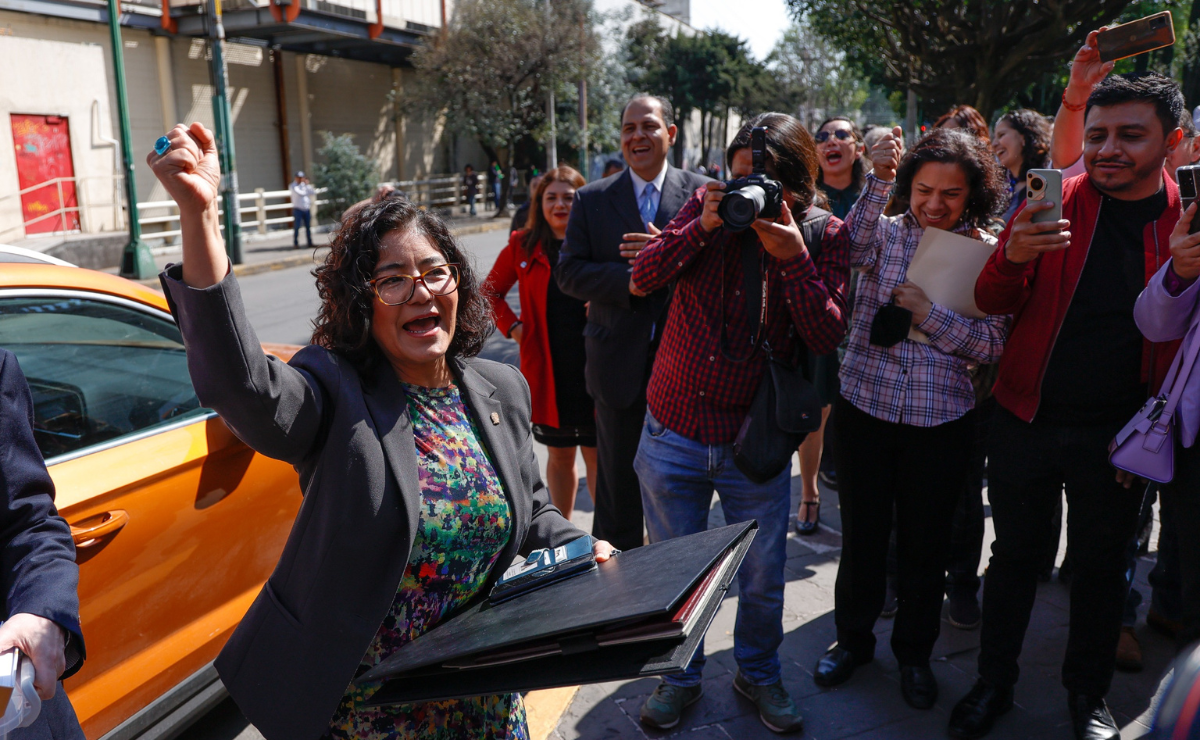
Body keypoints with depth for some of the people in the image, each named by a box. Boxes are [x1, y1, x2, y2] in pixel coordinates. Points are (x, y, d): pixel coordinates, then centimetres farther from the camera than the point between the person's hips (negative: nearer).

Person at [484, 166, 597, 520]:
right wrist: (512, 325, 2)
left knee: (596, 454, 4)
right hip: (546, 369, 2)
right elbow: (490, 291, 15)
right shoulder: (523, 245, 4)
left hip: (592, 367, -1)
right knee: (560, 454, 14)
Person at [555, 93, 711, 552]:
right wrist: (624, 280, -18)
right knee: (617, 477, 12)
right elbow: (568, 273, -2)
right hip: (619, 360, 1)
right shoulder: (592, 200, 4)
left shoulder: (702, 192, 1)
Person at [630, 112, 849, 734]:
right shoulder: (708, 203, -1)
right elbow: (642, 278, -6)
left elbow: (827, 337, -13)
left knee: (763, 580, 15)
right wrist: (702, 227, -19)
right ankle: (680, 676, 40)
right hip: (673, 432, 1)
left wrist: (792, 255, -24)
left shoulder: (825, 235, -5)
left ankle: (758, 673, 43)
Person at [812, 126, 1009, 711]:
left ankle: (914, 652, 35)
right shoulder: (886, 230, 1)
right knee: (862, 532, 13)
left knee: (926, 542, 12)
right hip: (866, 405, 1)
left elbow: (992, 344, -7)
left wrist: (928, 313, -17)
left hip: (941, 420, 0)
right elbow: (852, 249, -21)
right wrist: (878, 182, -27)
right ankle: (854, 637, 35)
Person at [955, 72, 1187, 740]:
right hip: (1026, 418, 0)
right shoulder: (1056, 203, -4)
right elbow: (993, 304, -6)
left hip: (1114, 433, 0)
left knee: (1101, 566, 15)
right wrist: (1013, 258, -26)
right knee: (1013, 555, 13)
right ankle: (995, 683, 31)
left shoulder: (1184, 222, -3)